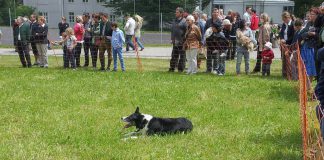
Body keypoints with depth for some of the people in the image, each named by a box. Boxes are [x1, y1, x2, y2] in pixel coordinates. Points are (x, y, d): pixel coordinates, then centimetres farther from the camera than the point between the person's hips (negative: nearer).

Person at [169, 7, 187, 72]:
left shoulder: (184, 21, -8)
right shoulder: (175, 21, 15)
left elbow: (186, 31, -10)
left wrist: (183, 40, -13)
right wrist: (172, 39, 12)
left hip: (181, 42, -7)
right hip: (175, 42, 7)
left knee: (182, 55, 2)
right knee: (174, 55, 11)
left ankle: (181, 68, 8)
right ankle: (172, 68, 18)